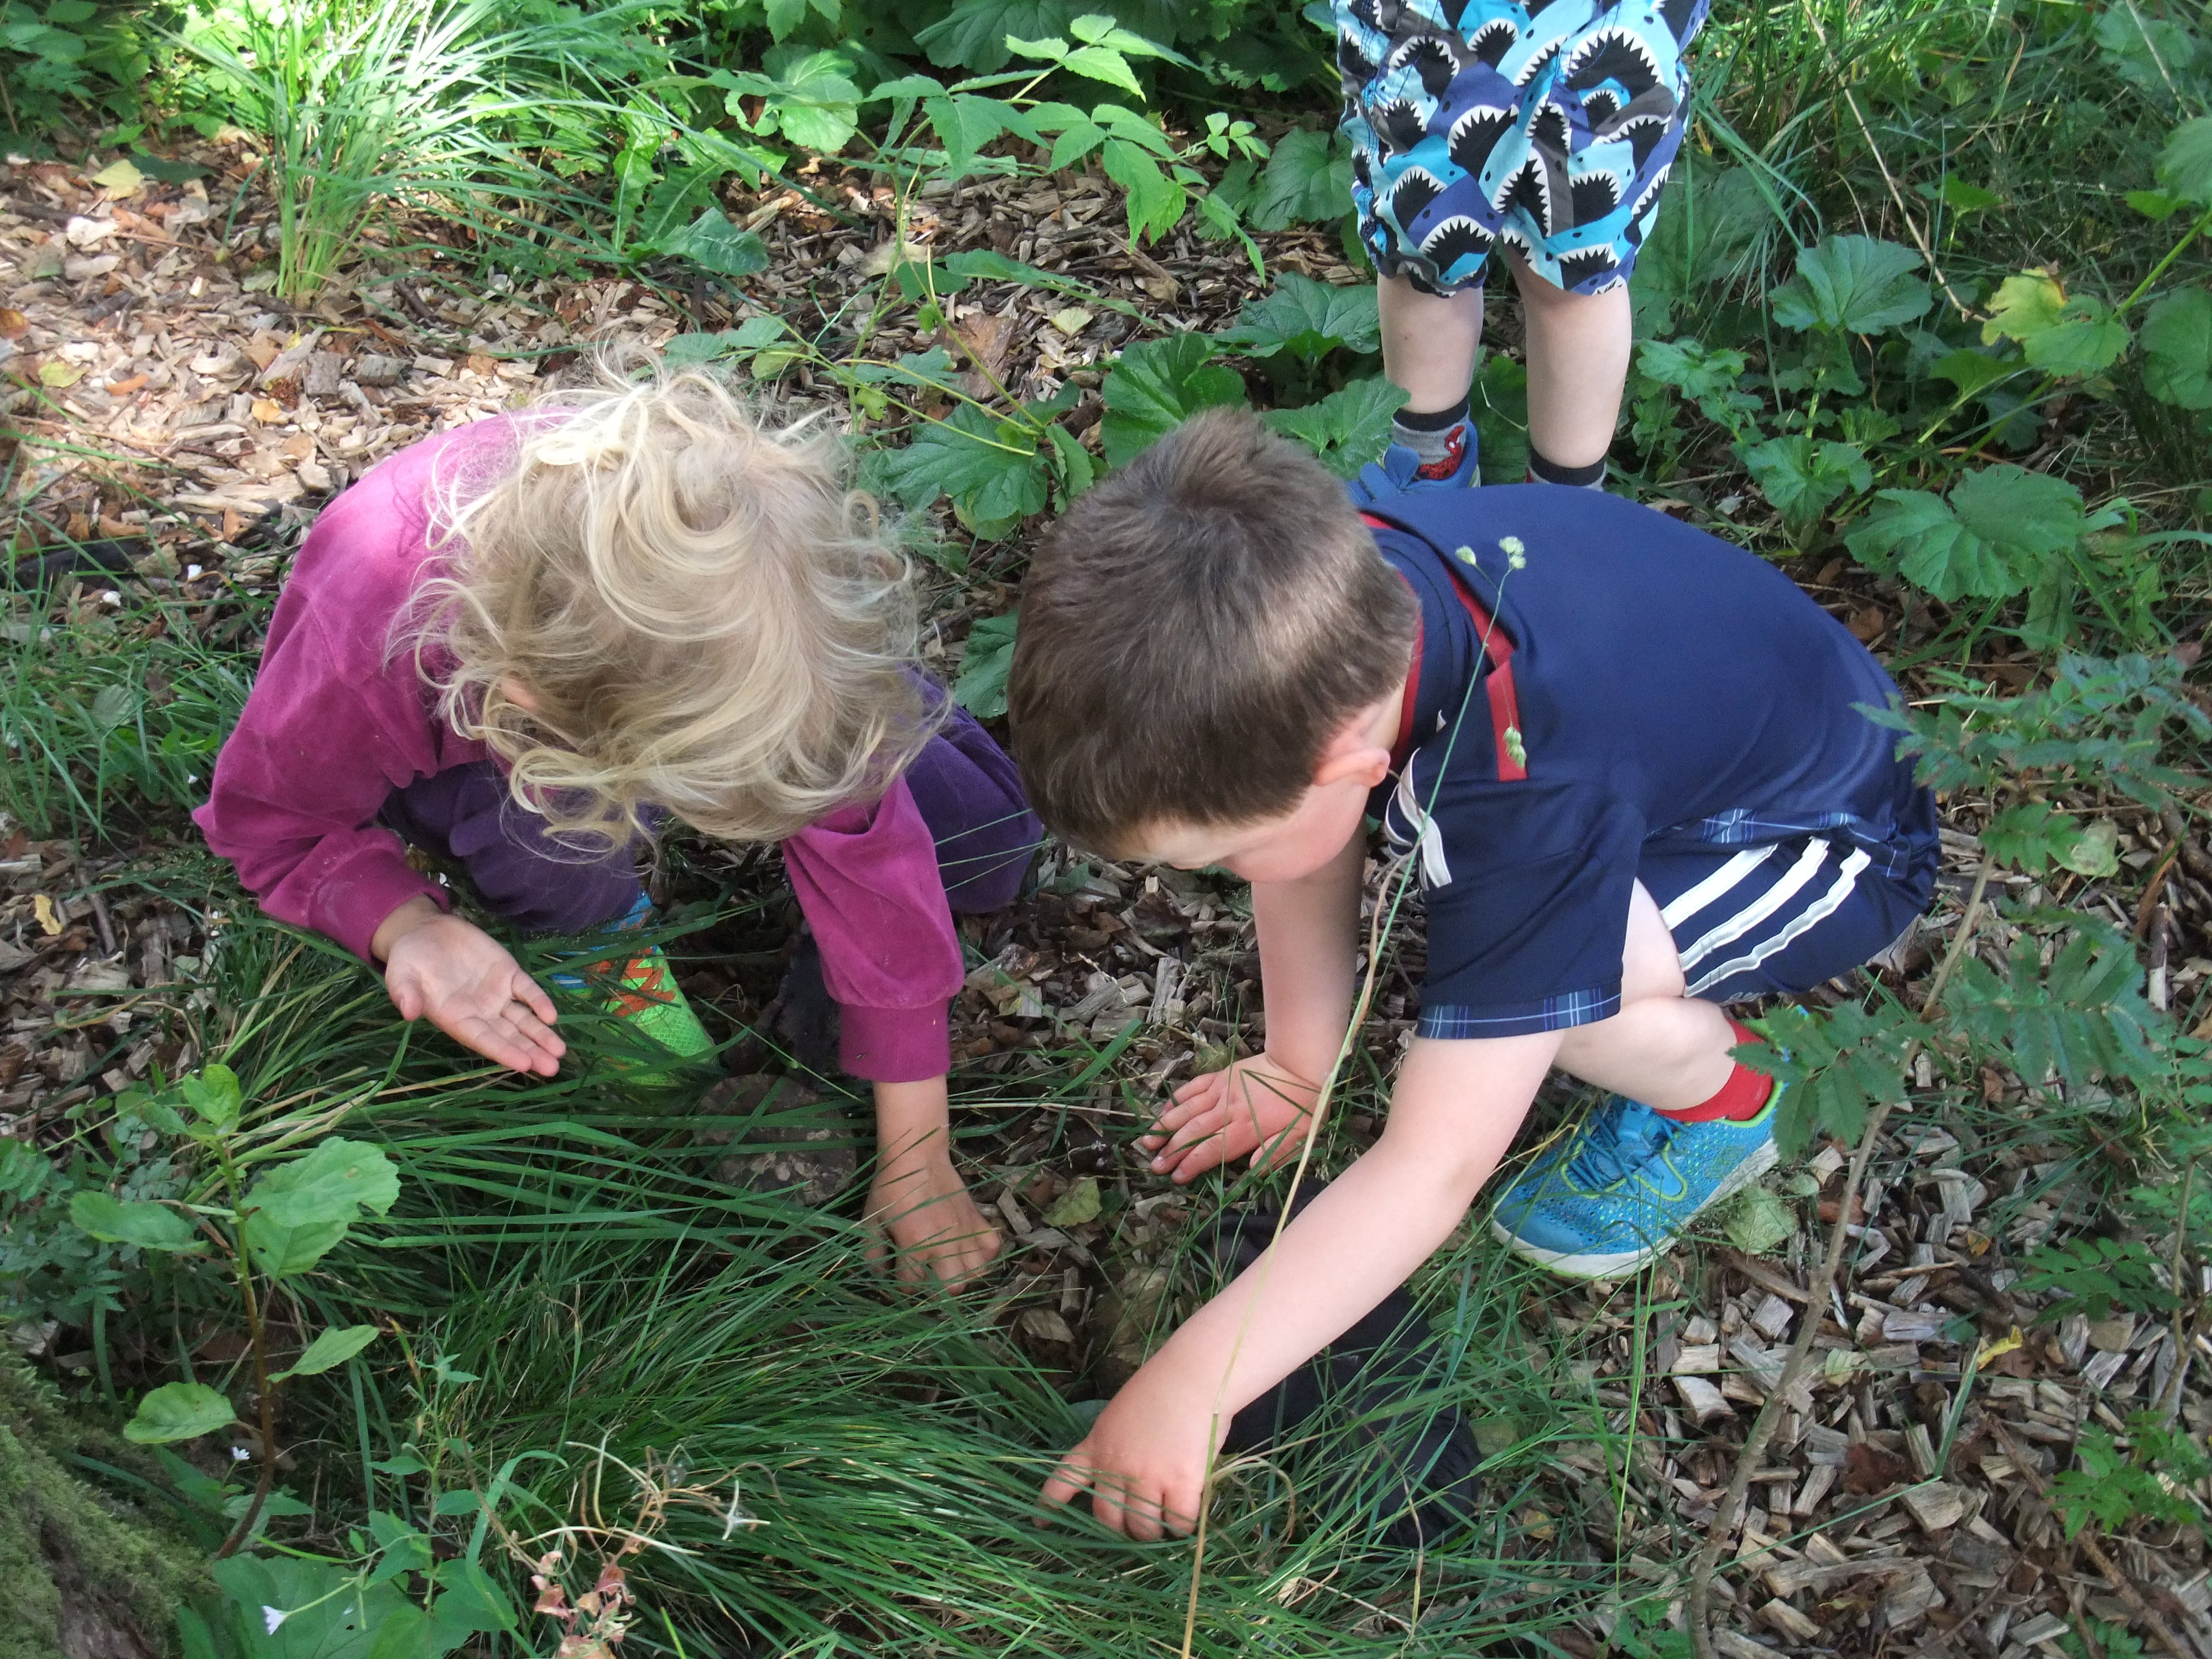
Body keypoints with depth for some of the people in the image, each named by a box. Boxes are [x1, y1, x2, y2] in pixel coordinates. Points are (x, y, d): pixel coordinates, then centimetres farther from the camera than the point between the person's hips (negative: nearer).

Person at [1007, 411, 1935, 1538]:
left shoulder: (1529, 790, -42)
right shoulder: (1328, 578, -25)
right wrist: (1298, 1071, 1)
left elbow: (1434, 1170, -38)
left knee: (1541, 991, -32)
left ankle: (1718, 1098, -2)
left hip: (1842, 842, -7)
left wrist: (1189, 1389, -35)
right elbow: (1310, 822, -5)